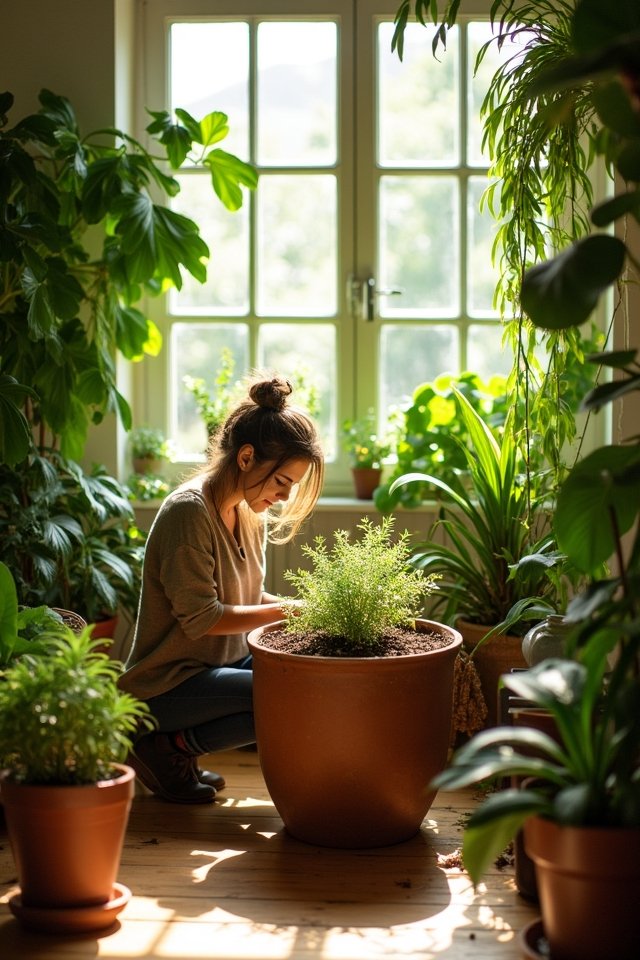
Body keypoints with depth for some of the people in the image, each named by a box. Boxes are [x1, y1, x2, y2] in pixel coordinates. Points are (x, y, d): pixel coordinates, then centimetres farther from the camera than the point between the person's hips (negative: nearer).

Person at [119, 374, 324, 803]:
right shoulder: (189, 510, -20)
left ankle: (176, 745, 2)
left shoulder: (252, 513, 7)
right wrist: (284, 611, -17)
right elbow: (199, 618, -22)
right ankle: (167, 748, -7)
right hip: (167, 683, -10)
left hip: (224, 664, 10)